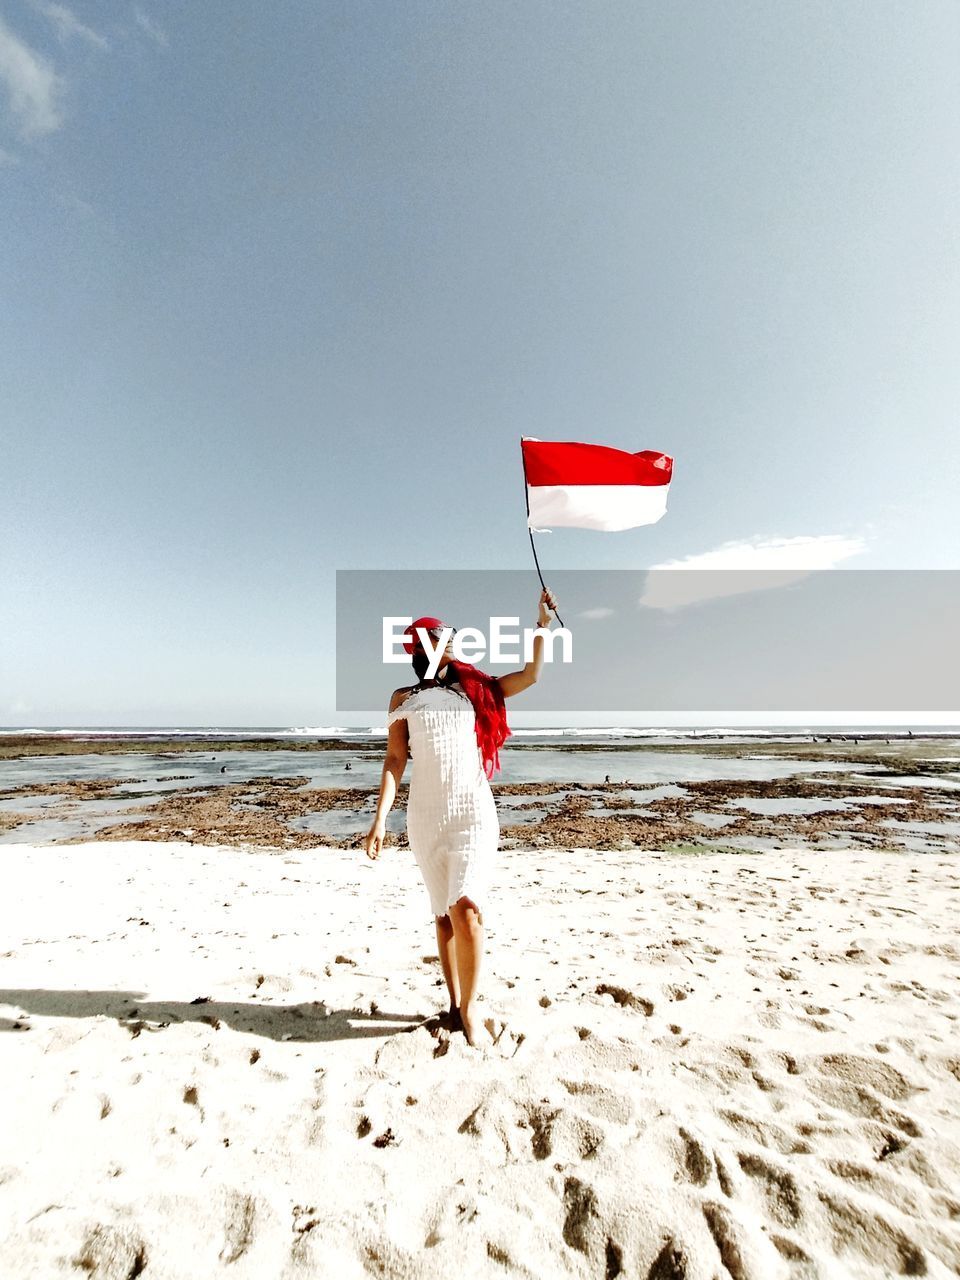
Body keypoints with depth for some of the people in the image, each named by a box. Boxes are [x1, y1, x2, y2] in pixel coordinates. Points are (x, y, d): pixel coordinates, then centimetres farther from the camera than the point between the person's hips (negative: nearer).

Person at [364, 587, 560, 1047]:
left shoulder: (474, 688, 10)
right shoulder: (403, 698, 7)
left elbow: (530, 675, 7)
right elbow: (395, 760, 2)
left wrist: (542, 624, 1)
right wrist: (380, 819, -5)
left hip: (474, 811, 0)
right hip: (425, 816, 1)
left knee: (467, 908, -13)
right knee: (444, 913, 11)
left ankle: (469, 1008, 10)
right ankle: (454, 1002, 31)